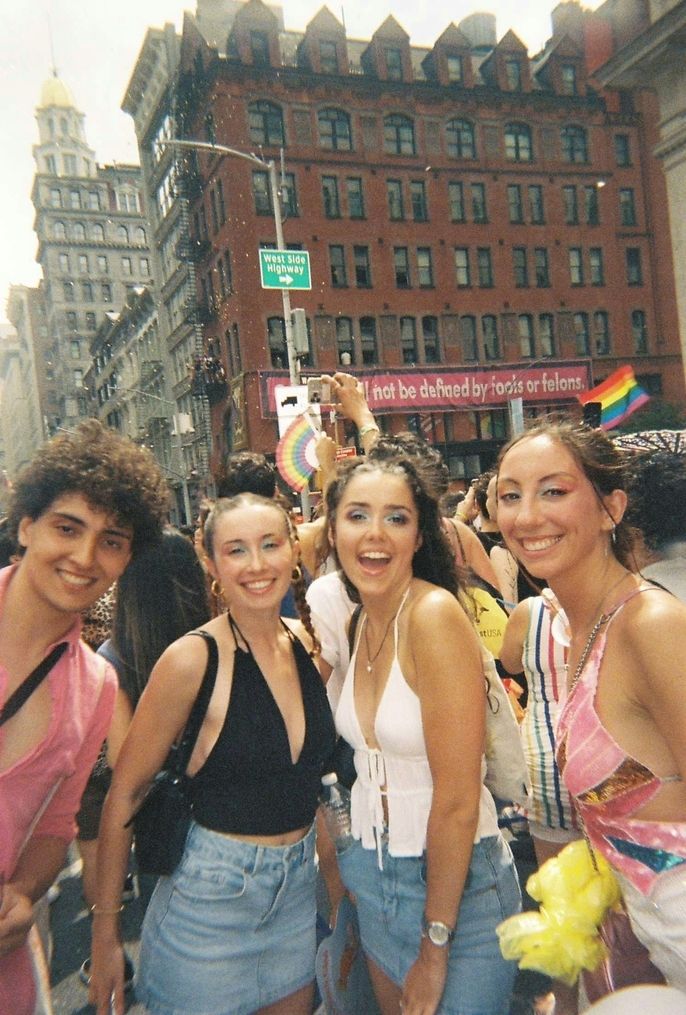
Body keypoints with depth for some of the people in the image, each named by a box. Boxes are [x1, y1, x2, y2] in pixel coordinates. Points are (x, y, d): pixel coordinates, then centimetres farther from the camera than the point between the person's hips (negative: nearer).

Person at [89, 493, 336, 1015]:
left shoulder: (309, 642, -4)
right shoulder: (193, 660, -20)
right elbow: (124, 796, -13)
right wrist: (105, 931, -9)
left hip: (300, 888, 5)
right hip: (210, 899, -5)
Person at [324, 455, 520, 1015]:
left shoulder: (435, 613, -24)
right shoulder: (358, 622, -1)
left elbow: (457, 799, -22)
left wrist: (436, 947, -15)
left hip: (455, 880, -7)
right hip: (372, 873, 7)